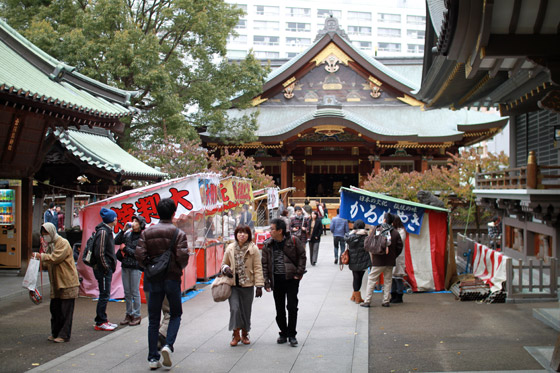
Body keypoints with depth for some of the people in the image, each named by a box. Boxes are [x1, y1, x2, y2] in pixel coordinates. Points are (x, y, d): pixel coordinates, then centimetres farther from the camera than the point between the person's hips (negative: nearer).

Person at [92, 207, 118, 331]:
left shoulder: (107, 231, 16)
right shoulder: (103, 232, -16)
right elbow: (99, 252, -21)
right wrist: (105, 267, -16)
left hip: (107, 269, 10)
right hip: (103, 270, -10)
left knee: (105, 295, 14)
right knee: (104, 295, -5)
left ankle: (102, 320, 22)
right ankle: (100, 323, 0)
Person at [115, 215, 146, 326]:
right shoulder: (128, 234, 9)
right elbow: (116, 241, 3)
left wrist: (125, 248, -8)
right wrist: (123, 230, -3)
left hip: (135, 267, -5)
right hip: (125, 266, 5)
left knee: (135, 292, -2)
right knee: (127, 292, 9)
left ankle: (137, 315, 6)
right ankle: (129, 314, 18)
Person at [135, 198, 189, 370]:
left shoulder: (147, 232, 2)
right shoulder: (178, 233, -7)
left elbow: (139, 255, -7)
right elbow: (183, 257, -15)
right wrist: (178, 268, 6)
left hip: (154, 280, 2)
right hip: (172, 279, -2)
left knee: (153, 319, 9)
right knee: (175, 314, 14)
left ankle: (153, 358, 8)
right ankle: (168, 345, -8)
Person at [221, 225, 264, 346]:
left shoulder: (253, 249, -2)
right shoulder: (230, 248, 4)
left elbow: (258, 268, -2)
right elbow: (224, 263, 17)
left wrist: (259, 286, -8)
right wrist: (226, 269, -8)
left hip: (247, 285, -1)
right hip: (233, 284, 1)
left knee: (246, 311, 7)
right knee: (235, 309, -10)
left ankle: (245, 334, 25)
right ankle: (236, 335, 3)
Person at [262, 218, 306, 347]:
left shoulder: (293, 241, -7)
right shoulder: (268, 245, 0)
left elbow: (302, 256, 1)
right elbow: (264, 264, 2)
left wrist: (299, 273, -5)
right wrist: (266, 282, -5)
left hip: (291, 278, -3)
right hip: (276, 279, 3)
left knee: (292, 306, -2)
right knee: (279, 308, 9)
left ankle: (292, 335, 9)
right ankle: (283, 333, 23)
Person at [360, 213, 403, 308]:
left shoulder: (377, 230, -5)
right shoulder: (395, 233, -1)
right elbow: (399, 247, 0)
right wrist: (393, 256, 12)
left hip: (378, 261, -2)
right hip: (390, 262, 2)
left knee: (371, 280, 4)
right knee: (387, 281, 11)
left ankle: (367, 301, 1)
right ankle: (386, 301, 12)